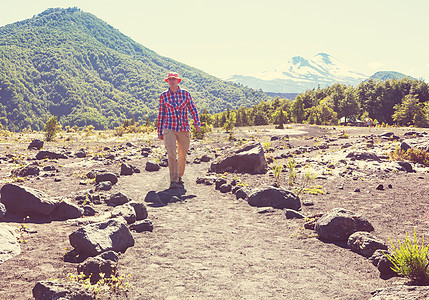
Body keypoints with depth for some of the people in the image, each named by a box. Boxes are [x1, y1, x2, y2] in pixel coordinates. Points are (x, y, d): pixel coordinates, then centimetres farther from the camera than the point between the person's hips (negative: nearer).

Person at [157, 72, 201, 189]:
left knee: (182, 155, 8)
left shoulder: (185, 94, 5)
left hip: (184, 128, 2)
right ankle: (173, 181, -16)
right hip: (169, 128, -2)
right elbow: (161, 114, 10)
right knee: (171, 154, -16)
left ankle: (179, 177, 28)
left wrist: (197, 123, -7)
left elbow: (193, 109, 7)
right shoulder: (163, 96, 5)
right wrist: (159, 132, 10)